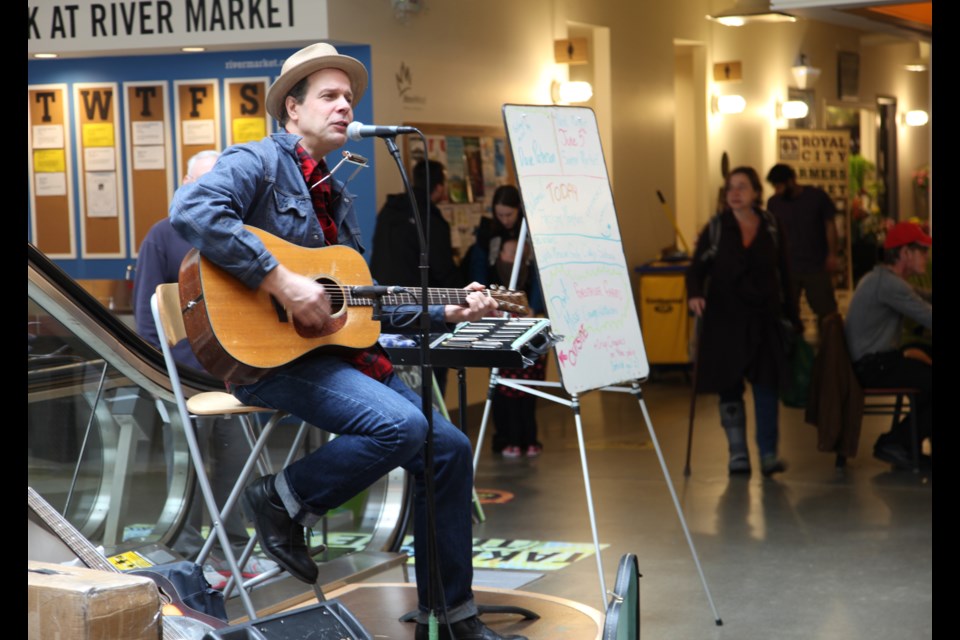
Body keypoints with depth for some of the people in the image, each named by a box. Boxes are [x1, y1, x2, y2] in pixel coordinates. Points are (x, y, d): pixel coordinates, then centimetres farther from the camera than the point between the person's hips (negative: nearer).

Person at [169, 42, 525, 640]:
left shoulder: (338, 198, 23)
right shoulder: (257, 162, -3)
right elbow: (193, 209, -26)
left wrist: (447, 311, 14)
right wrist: (282, 282, -28)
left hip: (337, 349, 9)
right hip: (267, 350, -9)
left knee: (450, 448, 0)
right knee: (403, 426, -28)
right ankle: (282, 501, -5)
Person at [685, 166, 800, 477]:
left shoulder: (772, 229, 5)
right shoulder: (716, 229, 1)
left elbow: (784, 275, 10)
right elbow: (697, 269, -2)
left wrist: (793, 318, 10)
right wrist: (695, 294, -23)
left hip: (764, 319, 1)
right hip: (725, 319, -1)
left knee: (767, 383, -4)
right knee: (729, 386, 3)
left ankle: (768, 454, 2)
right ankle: (738, 454, 12)